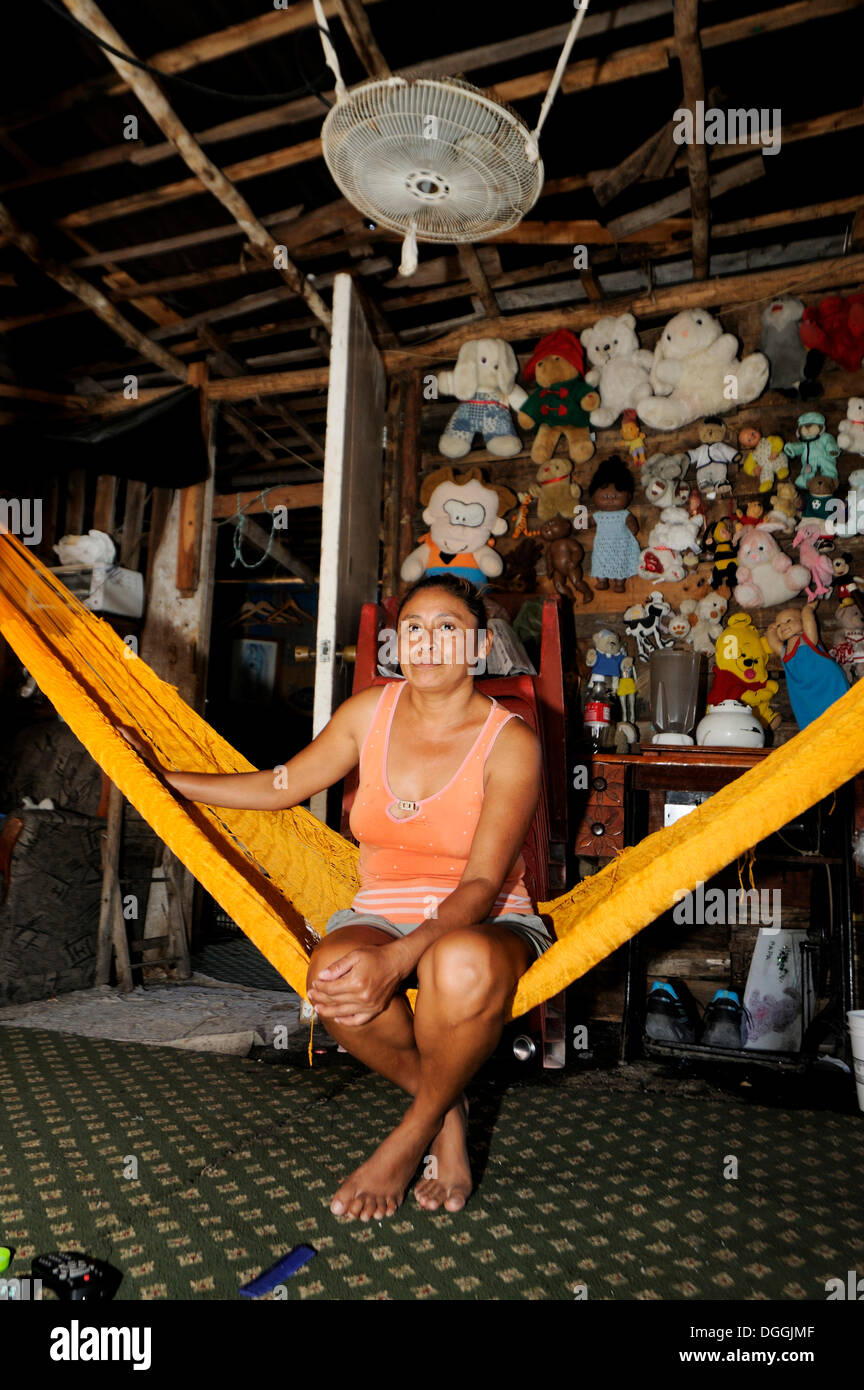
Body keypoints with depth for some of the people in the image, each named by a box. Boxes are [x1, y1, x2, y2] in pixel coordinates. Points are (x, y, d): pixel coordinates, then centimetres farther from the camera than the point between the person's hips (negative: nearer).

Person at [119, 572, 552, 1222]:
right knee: (334, 975, -33)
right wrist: (158, 776, 14)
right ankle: (446, 1109, -4)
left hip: (486, 923, -3)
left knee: (462, 965, -40)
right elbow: (279, 786, 13)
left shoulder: (511, 742, -12)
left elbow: (481, 884, -19)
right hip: (382, 915, 3)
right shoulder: (372, 711, 1)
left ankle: (415, 1130, -9)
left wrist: (397, 959, -36)